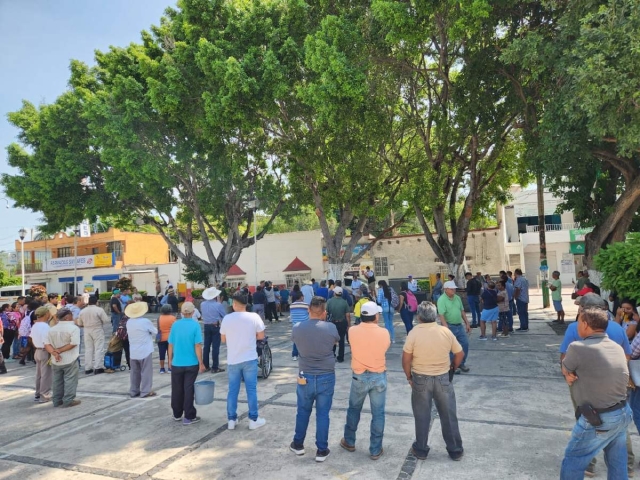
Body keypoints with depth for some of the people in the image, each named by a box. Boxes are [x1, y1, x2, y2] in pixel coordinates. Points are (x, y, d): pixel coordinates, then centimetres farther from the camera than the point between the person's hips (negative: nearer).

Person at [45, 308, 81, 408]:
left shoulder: (52, 329, 5)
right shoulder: (73, 328, -14)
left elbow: (47, 344, -3)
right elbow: (73, 344, -22)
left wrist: (54, 353, -14)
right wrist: (60, 351, -14)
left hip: (56, 361, 6)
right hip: (70, 360, -6)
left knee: (57, 381, 15)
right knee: (70, 381, 3)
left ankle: (57, 400, 21)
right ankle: (68, 400, 4)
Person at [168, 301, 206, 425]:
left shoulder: (175, 324, -3)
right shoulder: (195, 325, -12)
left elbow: (171, 344, 2)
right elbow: (197, 346, -15)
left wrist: (170, 359, 15)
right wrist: (201, 363, -8)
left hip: (176, 363, 3)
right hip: (191, 364, -3)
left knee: (177, 390, 16)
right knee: (188, 389, 5)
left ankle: (177, 414, 29)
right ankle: (189, 417, 9)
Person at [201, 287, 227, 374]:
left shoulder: (203, 304, 1)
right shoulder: (218, 305, -15)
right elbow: (224, 315, -5)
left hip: (206, 326, 5)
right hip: (216, 326, -5)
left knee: (206, 346, 12)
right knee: (215, 347, -3)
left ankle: (205, 366, 20)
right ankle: (215, 367, -1)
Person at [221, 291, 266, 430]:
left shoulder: (227, 318, -7)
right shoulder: (254, 317, -10)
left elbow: (223, 339, 4)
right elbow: (261, 336, -2)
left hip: (233, 360, 1)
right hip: (250, 359, -1)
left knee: (232, 390, 12)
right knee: (251, 390, 7)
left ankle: (231, 420, 20)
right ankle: (253, 419, 13)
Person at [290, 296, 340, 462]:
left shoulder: (296, 328, -11)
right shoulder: (331, 328, -14)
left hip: (305, 377, 1)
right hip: (326, 377, -1)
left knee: (303, 412, 19)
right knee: (323, 414, 10)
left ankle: (298, 444, 34)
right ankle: (322, 450, 20)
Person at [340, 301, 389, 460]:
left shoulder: (353, 331, -12)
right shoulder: (384, 333, -13)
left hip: (359, 376, 1)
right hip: (379, 376, -1)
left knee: (354, 409, 20)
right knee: (378, 413, 10)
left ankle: (349, 442, 34)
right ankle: (375, 450, 19)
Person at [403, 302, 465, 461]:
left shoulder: (414, 333, -14)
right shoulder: (446, 331, -7)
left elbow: (406, 359, -12)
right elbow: (460, 354, 1)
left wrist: (409, 377, 3)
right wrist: (452, 369, 17)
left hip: (420, 379, -1)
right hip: (443, 378, 2)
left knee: (422, 416, 13)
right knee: (449, 415, 15)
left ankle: (421, 450, 25)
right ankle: (455, 450, 28)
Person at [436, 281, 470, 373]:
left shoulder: (457, 298, 7)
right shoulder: (442, 300, -16)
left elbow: (462, 312, 15)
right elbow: (441, 315, -23)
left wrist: (467, 323, 13)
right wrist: (447, 329, -29)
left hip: (460, 325, 7)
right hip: (449, 326, -7)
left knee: (465, 344, 10)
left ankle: (462, 363, 29)